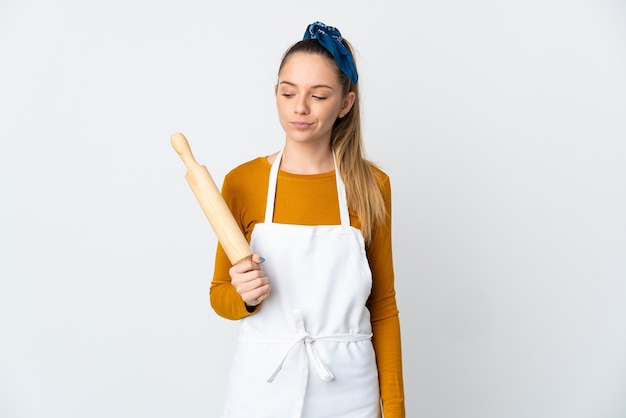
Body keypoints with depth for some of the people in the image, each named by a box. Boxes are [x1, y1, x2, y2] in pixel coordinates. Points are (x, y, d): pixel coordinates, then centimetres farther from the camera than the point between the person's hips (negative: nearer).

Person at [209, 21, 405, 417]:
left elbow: (382, 305, 1)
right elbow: (220, 295, 3)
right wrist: (244, 296, -18)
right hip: (262, 384, 0)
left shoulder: (372, 185, -6)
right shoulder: (242, 182, -7)